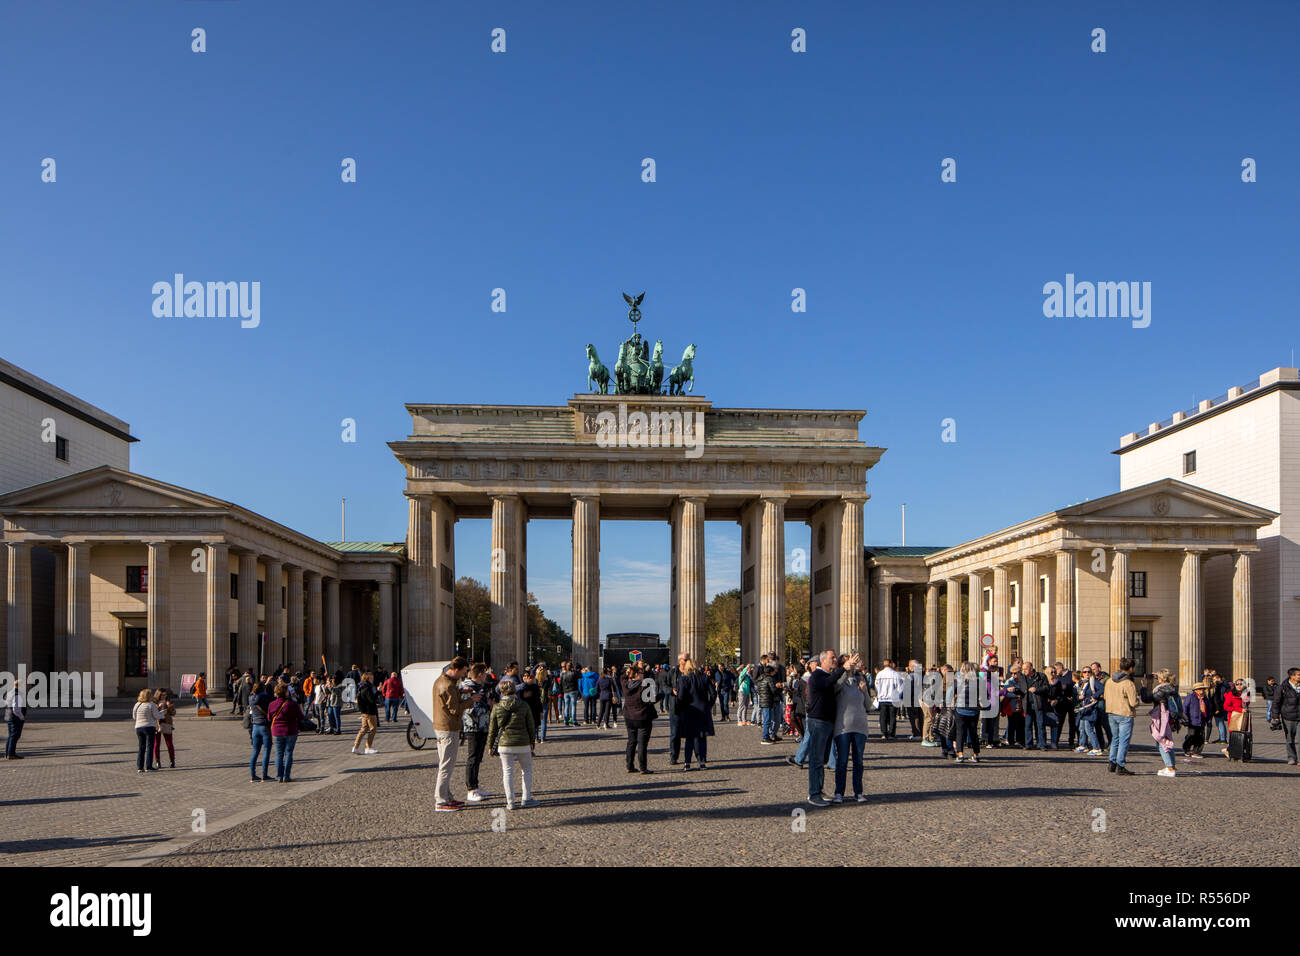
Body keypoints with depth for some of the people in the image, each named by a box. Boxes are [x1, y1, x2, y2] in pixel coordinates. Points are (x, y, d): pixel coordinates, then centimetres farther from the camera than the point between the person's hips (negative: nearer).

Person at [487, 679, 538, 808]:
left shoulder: (497, 708, -4)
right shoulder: (524, 706, -3)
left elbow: (492, 729, 1)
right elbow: (530, 726, 4)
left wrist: (490, 746, 13)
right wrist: (532, 741, 18)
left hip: (505, 745, 0)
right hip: (523, 744, 0)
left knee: (507, 772, 7)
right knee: (527, 769, 16)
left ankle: (510, 802, 7)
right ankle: (526, 799, 15)